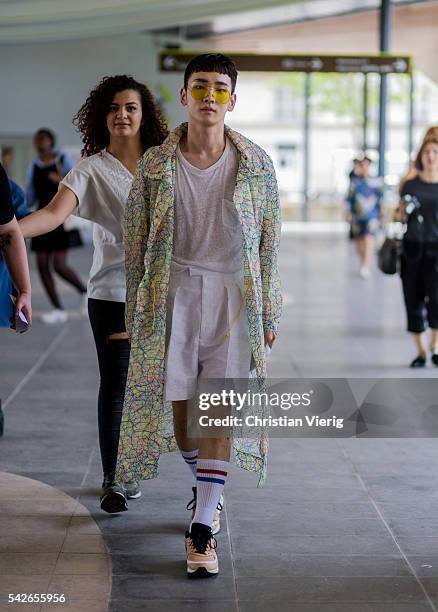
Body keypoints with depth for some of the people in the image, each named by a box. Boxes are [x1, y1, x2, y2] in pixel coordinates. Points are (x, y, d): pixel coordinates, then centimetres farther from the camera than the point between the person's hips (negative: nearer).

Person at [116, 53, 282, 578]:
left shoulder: (256, 164, 0)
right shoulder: (155, 164, 0)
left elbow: (270, 243, 5)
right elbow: (135, 242, 6)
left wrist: (269, 313, 5)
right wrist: (135, 312, 5)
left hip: (235, 293, -1)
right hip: (174, 292, 1)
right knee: (178, 402, 6)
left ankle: (202, 527, -4)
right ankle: (204, 485, 35)